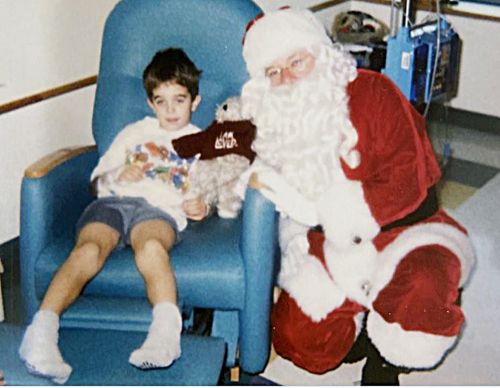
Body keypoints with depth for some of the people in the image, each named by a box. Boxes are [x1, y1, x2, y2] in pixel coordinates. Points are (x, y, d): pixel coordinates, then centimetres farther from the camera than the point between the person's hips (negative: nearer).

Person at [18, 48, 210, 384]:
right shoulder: (134, 132, 34)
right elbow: (100, 178, 28)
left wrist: (201, 207, 1)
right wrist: (120, 176, 4)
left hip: (160, 208, -1)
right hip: (115, 200, 2)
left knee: (151, 246, -40)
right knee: (90, 249, -33)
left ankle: (166, 331, -56)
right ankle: (43, 329, -45)